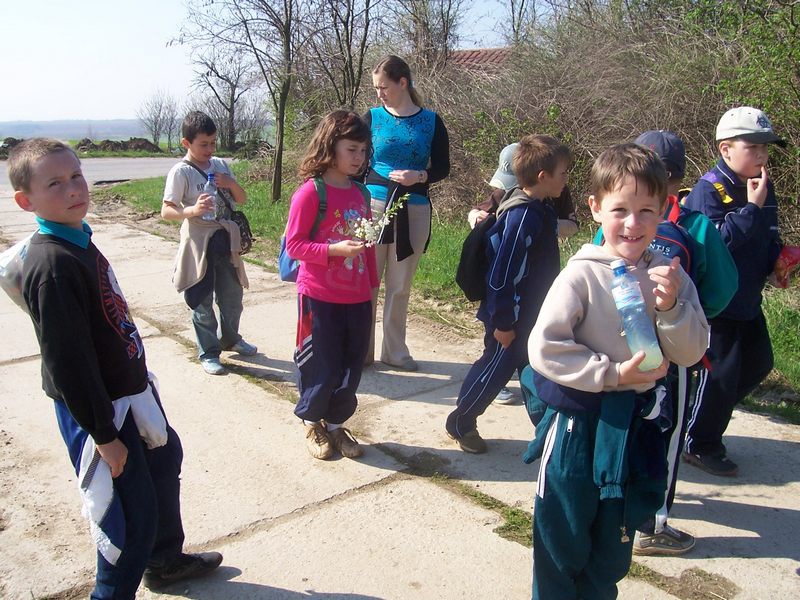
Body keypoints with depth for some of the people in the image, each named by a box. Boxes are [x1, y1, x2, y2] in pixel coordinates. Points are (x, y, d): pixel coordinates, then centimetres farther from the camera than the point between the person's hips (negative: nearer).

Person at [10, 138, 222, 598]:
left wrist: (139, 377, 18)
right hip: (98, 407, -10)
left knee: (165, 459, 26)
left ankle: (165, 558, 48)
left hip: (131, 386, 10)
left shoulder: (80, 242, 3)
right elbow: (67, 360, -25)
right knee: (131, 513, 1)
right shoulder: (51, 263, -26)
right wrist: (102, 433, -20)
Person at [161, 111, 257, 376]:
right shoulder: (181, 172, -11)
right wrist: (192, 210, -31)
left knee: (232, 295, 17)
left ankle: (230, 339, 40)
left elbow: (242, 200, 9)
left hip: (225, 240, 5)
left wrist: (230, 183, -11)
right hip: (198, 243, -5)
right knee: (202, 302, 5)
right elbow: (166, 211, -13)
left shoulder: (221, 165, 5)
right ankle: (208, 352, 20)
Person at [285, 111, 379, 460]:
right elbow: (294, 244, -12)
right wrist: (334, 250, -24)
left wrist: (372, 284, 18)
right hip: (320, 297, -6)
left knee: (352, 366, 11)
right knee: (323, 367, 5)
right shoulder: (311, 193, -11)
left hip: (357, 297, 6)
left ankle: (336, 424, 30)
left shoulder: (361, 194, 8)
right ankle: (312, 424, 29)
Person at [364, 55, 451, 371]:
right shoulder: (373, 117, 3)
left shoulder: (431, 121, 3)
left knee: (400, 285, 8)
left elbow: (442, 168, 6)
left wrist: (420, 176, -15)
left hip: (414, 211, 0)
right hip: (374, 205, 0)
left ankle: (395, 351, 20)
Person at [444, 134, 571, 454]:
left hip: (532, 316, 9)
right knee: (496, 368, 6)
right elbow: (503, 273, -25)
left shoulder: (539, 211, 6)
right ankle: (460, 422, 25)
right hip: (511, 318, -9)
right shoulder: (522, 216, -25)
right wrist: (502, 322, -21)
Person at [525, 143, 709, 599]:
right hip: (579, 423, -4)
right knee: (563, 544, 12)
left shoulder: (670, 276, -3)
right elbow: (544, 348, -20)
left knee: (614, 545, 23)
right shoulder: (582, 275, -16)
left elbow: (692, 353, -3)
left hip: (637, 429, 4)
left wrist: (672, 306, -20)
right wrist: (612, 373, -22)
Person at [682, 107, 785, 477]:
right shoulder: (709, 190, -18)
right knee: (720, 372, 1)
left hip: (748, 300, 9)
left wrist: (778, 260, -1)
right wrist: (751, 207, -28)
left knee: (758, 363, 18)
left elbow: (768, 239, 18)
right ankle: (701, 445, 19)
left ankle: (707, 414, 36)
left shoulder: (762, 188, 7)